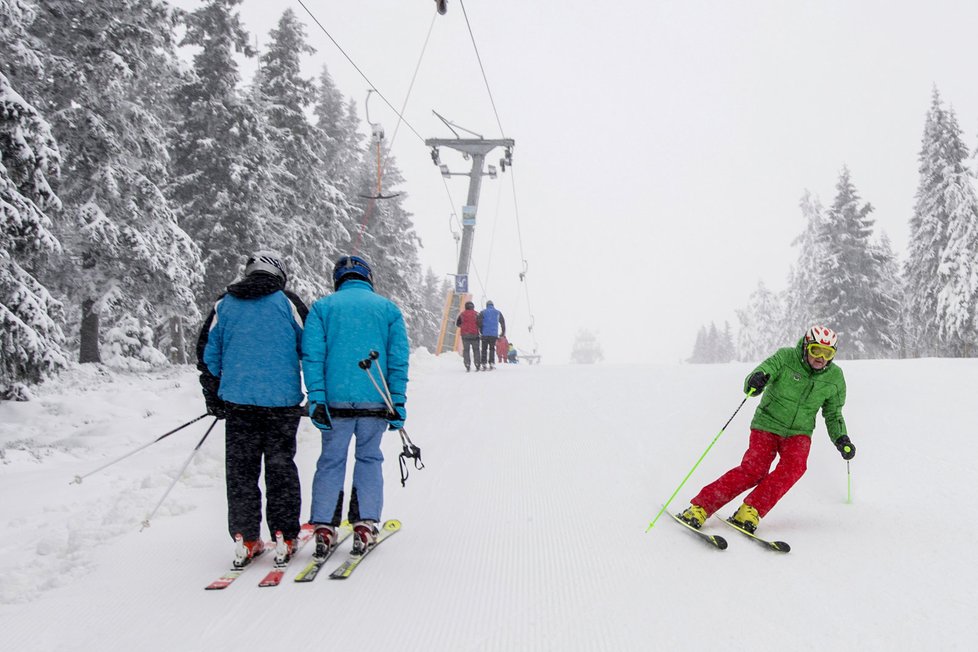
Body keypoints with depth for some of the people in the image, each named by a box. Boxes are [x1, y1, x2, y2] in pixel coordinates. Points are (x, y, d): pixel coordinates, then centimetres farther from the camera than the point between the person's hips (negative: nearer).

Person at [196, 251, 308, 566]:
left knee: (240, 470, 8)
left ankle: (244, 539, 5)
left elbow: (207, 353, 12)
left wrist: (213, 398, 21)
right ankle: (285, 538, 7)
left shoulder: (224, 304, 10)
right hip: (282, 400, -2)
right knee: (281, 468, 6)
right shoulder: (287, 301, 1)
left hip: (237, 399, 2)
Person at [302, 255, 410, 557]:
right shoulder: (388, 308, 9)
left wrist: (316, 398, -4)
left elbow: (312, 354, -3)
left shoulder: (322, 307, 7)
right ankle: (365, 525, 7)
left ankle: (323, 527, 4)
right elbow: (399, 358, 2)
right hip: (375, 401, 0)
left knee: (331, 461, 9)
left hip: (335, 400, 0)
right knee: (369, 458, 13)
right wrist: (398, 402, 3)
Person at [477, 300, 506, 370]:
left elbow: (479, 322, -7)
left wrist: (480, 332, 3)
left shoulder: (483, 312, 4)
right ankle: (492, 363, 0)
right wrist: (503, 333, 21)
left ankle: (484, 364, -3)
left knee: (484, 349, 4)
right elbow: (503, 323, 14)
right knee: (492, 349, 9)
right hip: (494, 334, 2)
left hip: (485, 334, -2)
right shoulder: (498, 313, 12)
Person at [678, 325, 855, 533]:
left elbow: (833, 415, 11)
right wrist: (755, 380, -46)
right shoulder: (786, 357, -12)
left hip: (799, 432, 3)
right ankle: (699, 508, -16)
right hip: (768, 424, -3)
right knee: (753, 470, -20)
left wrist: (841, 439, -5)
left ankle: (749, 512, -25)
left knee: (794, 465, -27)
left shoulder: (834, 377, -2)